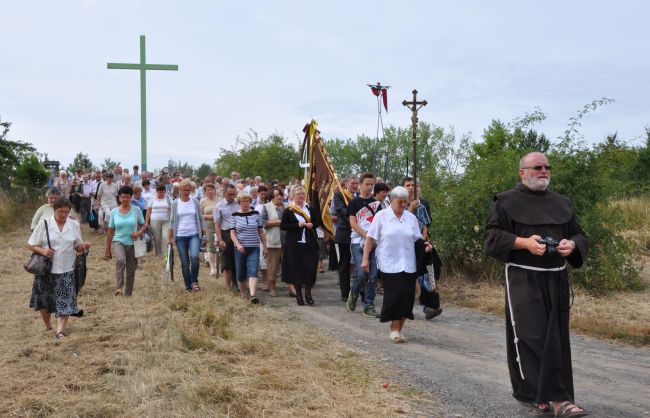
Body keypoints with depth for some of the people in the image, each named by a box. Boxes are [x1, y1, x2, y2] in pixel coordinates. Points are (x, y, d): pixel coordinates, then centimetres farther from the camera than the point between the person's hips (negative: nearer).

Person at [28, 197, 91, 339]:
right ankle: (47, 325, 34)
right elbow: (32, 245, -2)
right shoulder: (44, 224, -5)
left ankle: (60, 330, -5)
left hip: (66, 270, 1)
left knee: (65, 301, -7)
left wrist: (83, 246, -13)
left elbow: (77, 246, 10)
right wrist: (42, 250, -22)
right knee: (44, 300, 12)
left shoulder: (74, 225, 2)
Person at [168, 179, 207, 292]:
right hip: (180, 236, 1)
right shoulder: (175, 203, 4)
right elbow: (172, 221, 8)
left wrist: (204, 236, 5)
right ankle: (188, 286, 12)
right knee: (184, 263, 3)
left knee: (194, 256, -23)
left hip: (194, 235, -1)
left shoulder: (195, 202, 5)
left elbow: (201, 220, 9)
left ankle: (194, 281, -5)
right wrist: (169, 237, 3)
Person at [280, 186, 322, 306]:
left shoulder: (310, 208, 10)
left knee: (310, 268, -5)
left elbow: (318, 221, 16)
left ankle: (308, 293, 8)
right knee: (296, 269, 2)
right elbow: (283, 226, -5)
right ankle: (298, 294, 14)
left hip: (310, 243, 2)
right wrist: (297, 225, -15)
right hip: (294, 244, -2)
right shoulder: (289, 210, -1)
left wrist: (312, 225, -6)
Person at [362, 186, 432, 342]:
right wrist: (365, 259, -4)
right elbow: (370, 239, 2)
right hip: (389, 264, -4)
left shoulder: (411, 218, 12)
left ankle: (398, 328, 15)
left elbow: (417, 239, 19)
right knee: (396, 294, -12)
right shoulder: (381, 216, 2)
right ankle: (395, 329, -2)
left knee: (406, 297, 2)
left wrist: (425, 245, -3)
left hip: (408, 264, 4)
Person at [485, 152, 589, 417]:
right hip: (523, 279, -5)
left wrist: (572, 244, -7)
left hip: (556, 280, 5)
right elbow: (492, 235, -4)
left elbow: (578, 235, 17)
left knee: (556, 338, 6)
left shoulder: (561, 203, 15)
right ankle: (536, 392, -9)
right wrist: (523, 242, -19)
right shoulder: (506, 201, 1)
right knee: (530, 335, -11)